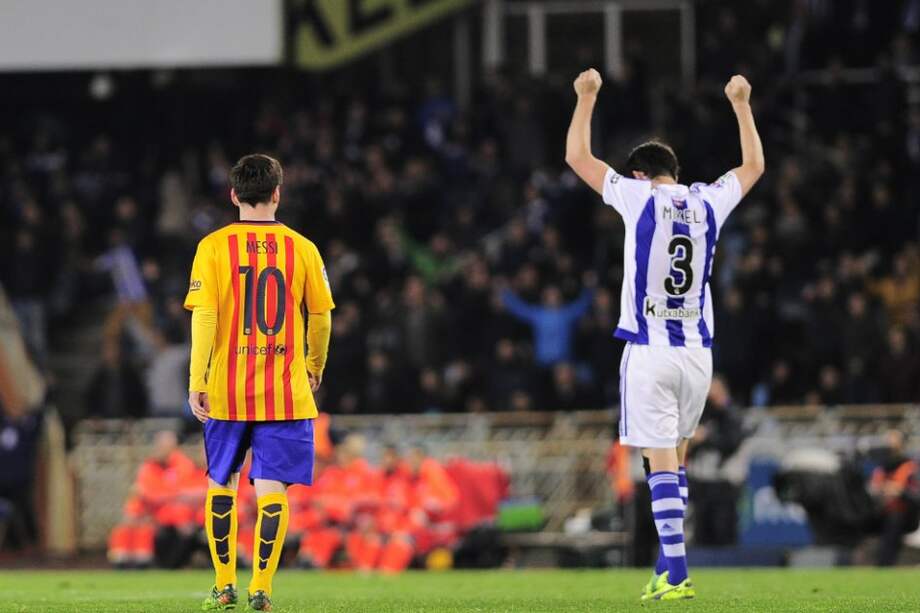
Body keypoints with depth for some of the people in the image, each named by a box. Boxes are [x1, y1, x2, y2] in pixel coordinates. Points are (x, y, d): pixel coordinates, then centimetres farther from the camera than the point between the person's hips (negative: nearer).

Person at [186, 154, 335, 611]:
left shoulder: (214, 247, -4)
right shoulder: (301, 248, -1)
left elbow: (204, 316, -9)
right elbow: (321, 317, 6)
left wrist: (196, 382, -7)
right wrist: (315, 367, 23)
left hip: (227, 390, 0)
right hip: (286, 392, 0)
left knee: (221, 483, 15)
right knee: (271, 488, 1)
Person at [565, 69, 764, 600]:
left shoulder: (640, 198, -4)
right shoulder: (708, 203, 6)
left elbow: (578, 157, 4)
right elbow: (754, 165, 25)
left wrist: (587, 97, 15)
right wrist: (741, 104, 35)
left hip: (650, 352, -4)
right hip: (698, 353, 4)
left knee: (662, 462, -7)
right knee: (675, 458, 17)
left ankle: (676, 575, -13)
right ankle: (669, 567, 16)